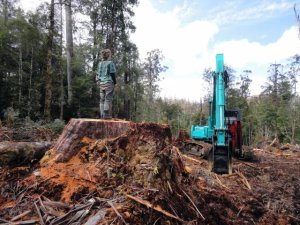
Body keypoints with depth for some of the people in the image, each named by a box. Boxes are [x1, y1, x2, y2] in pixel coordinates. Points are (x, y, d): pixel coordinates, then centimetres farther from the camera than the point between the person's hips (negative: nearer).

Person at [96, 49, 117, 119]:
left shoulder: (100, 63, 12)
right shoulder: (110, 63, -7)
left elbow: (98, 74, 13)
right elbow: (112, 74, -9)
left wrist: (99, 82, 19)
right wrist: (114, 83, -2)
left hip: (101, 83, 7)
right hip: (109, 83, -6)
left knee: (102, 99, 9)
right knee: (108, 99, -6)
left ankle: (102, 115, 11)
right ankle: (106, 115, -9)